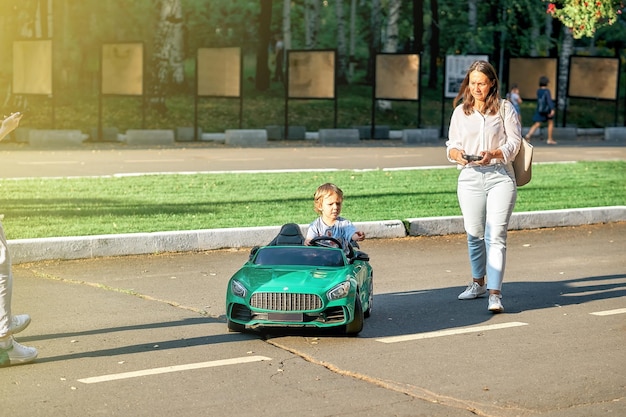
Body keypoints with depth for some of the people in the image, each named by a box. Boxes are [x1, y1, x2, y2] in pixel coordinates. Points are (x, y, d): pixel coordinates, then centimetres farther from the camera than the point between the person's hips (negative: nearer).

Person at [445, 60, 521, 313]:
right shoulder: (460, 112, 11)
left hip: (500, 176, -3)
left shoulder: (505, 108, 4)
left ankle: (495, 293, -15)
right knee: (474, 235, 11)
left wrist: (493, 154, -20)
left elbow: (514, 143, -1)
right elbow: (451, 145, 12)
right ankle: (478, 283, 31)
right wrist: (457, 154, -12)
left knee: (496, 236, -11)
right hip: (470, 177, 3)